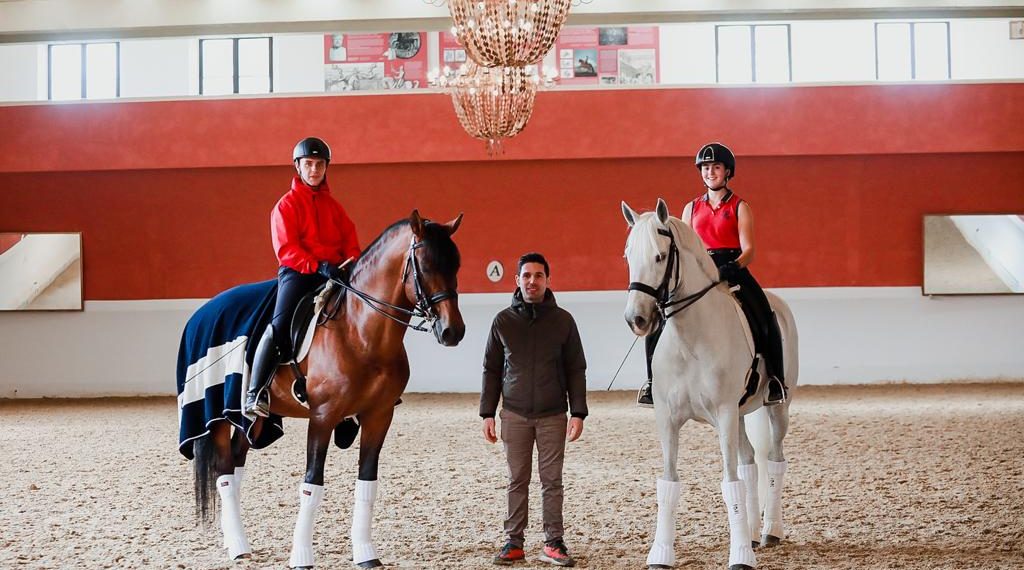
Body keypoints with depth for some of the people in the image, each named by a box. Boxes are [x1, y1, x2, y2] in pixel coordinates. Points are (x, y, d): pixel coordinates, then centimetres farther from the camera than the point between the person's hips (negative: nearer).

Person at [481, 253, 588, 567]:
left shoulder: (563, 320, 0)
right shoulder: (503, 321, 3)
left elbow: (576, 370, 1)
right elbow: (491, 370, 6)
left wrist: (578, 413, -5)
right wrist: (487, 414, 1)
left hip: (553, 415, -1)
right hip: (514, 415, 1)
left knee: (552, 481, 3)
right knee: (517, 481, 6)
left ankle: (554, 544, 9)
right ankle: (514, 542, 12)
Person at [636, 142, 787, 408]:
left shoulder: (740, 207, 3)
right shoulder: (692, 208, 14)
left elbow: (748, 250, -5)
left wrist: (734, 267, -25)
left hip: (733, 272, -3)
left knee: (765, 322, -24)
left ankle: (775, 379, -10)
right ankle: (653, 380, -1)